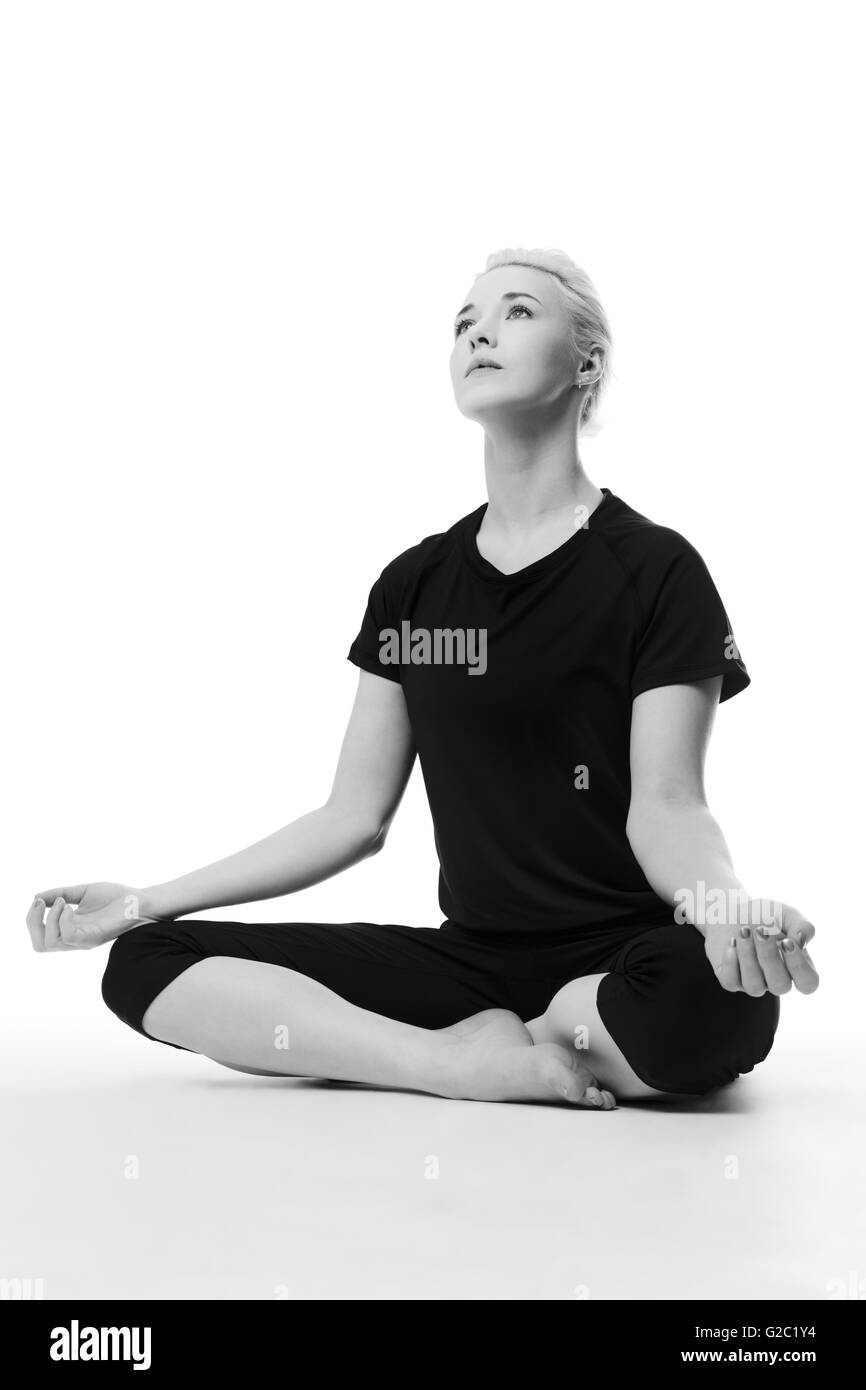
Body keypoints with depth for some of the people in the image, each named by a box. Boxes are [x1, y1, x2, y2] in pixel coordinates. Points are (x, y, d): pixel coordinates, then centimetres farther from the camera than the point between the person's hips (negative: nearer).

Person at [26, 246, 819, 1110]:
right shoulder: (413, 584, 10)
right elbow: (354, 816, 8)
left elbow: (665, 809, -10)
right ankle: (476, 1065, -18)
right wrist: (146, 901, 3)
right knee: (144, 964, -11)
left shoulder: (655, 570, -4)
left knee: (717, 997, -39)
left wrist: (727, 903, -33)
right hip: (467, 957, 4)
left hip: (622, 962, -3)